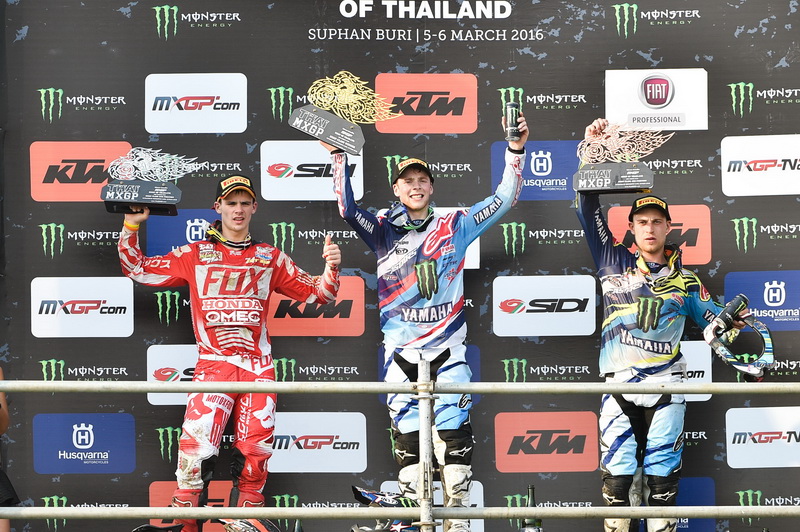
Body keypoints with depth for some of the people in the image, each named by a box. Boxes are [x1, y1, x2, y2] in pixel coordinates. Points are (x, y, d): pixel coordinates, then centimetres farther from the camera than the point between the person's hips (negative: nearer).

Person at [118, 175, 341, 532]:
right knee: (197, 445, -18)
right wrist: (131, 227, 4)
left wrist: (331, 268, -3)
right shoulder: (195, 255, 13)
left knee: (255, 451, -1)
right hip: (212, 364, -2)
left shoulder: (271, 258, 16)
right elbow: (138, 269, 14)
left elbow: (316, 293, 16)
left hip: (258, 367, 2)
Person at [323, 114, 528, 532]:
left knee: (453, 432, -4)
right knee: (407, 434, 2)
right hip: (400, 348, 1)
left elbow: (504, 199, 7)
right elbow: (347, 208, -4)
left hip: (448, 348, -1)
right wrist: (338, 158, -10)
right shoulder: (382, 230, 8)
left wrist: (515, 151, -2)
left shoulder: (455, 226, 7)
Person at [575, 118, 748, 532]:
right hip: (619, 385, -1)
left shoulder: (683, 279, 12)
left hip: (666, 386, 1)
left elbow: (712, 317, 13)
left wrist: (733, 322, -10)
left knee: (662, 474, 2)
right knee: (617, 471, -4)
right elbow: (588, 209, 7)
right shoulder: (613, 262, 9)